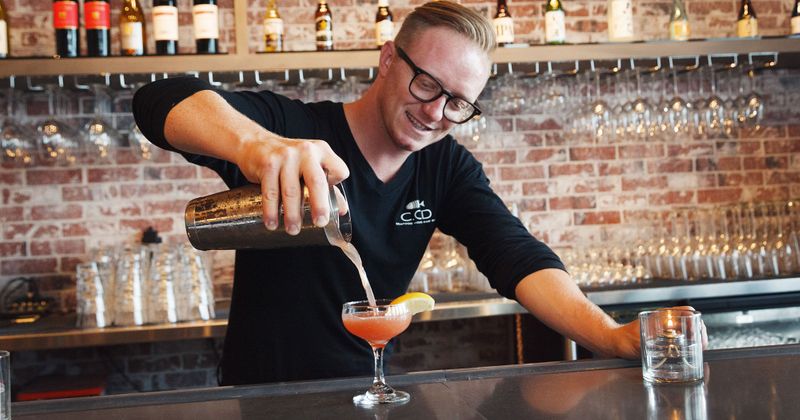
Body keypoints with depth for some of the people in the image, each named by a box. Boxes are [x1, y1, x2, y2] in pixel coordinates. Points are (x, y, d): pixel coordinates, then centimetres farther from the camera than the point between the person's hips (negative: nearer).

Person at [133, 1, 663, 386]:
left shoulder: (448, 169, 2)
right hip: (261, 398, -2)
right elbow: (160, 99, -26)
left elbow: (515, 255, -11)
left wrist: (612, 335, -28)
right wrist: (254, 141, -47)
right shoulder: (294, 130, -12)